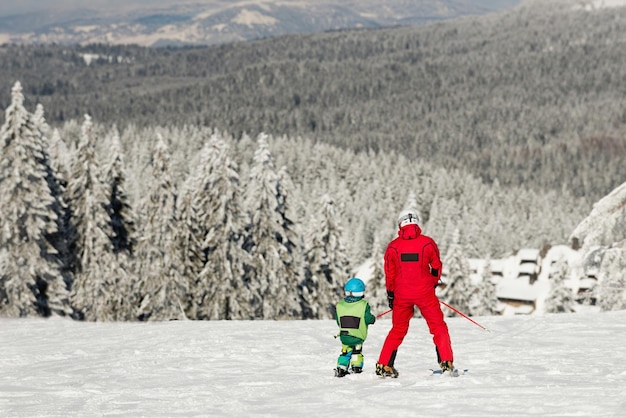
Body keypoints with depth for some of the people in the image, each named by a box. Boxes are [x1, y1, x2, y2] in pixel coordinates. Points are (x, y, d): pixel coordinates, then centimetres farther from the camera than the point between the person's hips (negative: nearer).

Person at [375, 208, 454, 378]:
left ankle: (383, 365, 15)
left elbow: (389, 274, 5)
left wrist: (390, 295, 18)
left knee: (398, 330, 16)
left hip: (402, 294, 2)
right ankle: (446, 362, 0)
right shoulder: (428, 243, -5)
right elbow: (436, 267, 7)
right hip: (425, 293, -2)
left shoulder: (393, 246, -2)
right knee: (438, 327, 8)